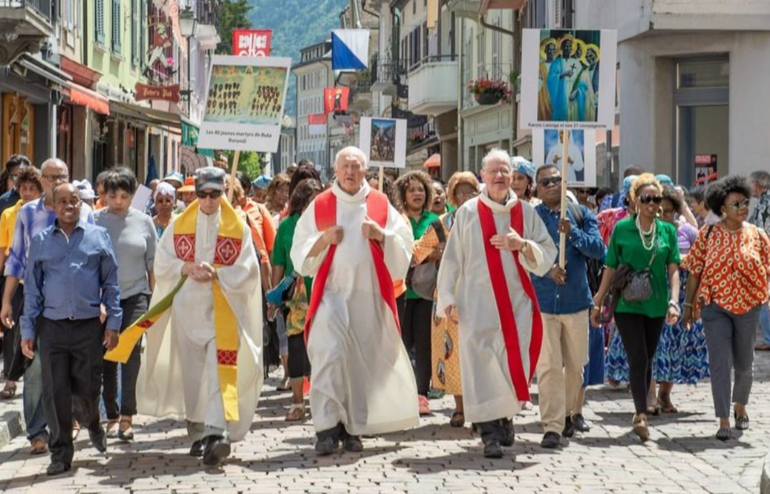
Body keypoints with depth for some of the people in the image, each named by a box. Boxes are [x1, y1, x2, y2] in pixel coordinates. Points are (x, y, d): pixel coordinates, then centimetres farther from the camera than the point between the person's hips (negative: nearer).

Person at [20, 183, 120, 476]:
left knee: (86, 389, 5)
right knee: (55, 393, 0)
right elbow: (32, 288, 8)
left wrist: (113, 322, 0)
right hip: (52, 327, 1)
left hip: (89, 326, -1)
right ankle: (61, 454, 11)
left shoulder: (98, 236, 4)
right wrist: (27, 331, 3)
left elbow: (110, 283, 6)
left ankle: (93, 424, 38)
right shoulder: (41, 241, 6)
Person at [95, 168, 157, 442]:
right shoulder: (95, 221, 1)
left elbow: (152, 263, 9)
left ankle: (127, 416, -13)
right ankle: (112, 415, 16)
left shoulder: (143, 221, 4)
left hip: (135, 296, -1)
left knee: (131, 350, -13)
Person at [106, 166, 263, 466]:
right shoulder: (179, 225, 10)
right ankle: (198, 433, 17)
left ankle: (216, 433, -25)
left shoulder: (238, 228, 4)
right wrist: (186, 268, -12)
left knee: (219, 371, -15)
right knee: (191, 372, 6)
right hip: (187, 308, 3)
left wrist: (216, 272, -16)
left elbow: (247, 270, -2)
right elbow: (162, 263, 6)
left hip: (222, 310, -3)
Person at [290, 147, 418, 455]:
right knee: (329, 355, -15)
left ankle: (352, 427, 14)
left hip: (370, 296, 2)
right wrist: (324, 239, -11)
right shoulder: (319, 206, 7)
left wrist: (381, 236, -11)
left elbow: (405, 246, 6)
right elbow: (300, 253, 7)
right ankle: (327, 429, -16)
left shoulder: (380, 205, 9)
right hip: (332, 294, -2)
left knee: (363, 360, 3)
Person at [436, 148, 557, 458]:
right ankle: (490, 432, -4)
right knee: (482, 365, -7)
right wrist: (448, 298, -2)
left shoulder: (526, 212, 7)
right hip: (477, 303, -1)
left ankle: (506, 416, 24)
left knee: (514, 361, -1)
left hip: (516, 302, 2)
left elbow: (548, 255, 4)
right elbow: (452, 258, 4)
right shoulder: (468, 212, 4)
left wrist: (522, 244, -15)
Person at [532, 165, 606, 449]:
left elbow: (598, 249, -5)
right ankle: (552, 426, -6)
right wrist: (546, 269, -17)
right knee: (548, 366, -8)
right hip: (542, 300, -2)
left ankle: (571, 411, 35)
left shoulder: (581, 214, 5)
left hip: (576, 299, 2)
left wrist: (573, 232, -19)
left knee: (576, 363, 13)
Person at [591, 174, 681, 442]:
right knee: (638, 359, -12)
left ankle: (640, 413, 23)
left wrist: (674, 301, -10)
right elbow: (610, 268, 2)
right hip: (627, 304, -3)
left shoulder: (668, 231, 4)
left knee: (647, 361, 11)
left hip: (656, 305, 3)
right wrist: (598, 303, 4)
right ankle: (642, 415, -16)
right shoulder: (622, 228, -2)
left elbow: (673, 269, 2)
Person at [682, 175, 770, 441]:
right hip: (715, 307, -2)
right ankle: (723, 421, -3)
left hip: (748, 307, 2)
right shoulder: (708, 234, -3)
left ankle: (740, 406, 39)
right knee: (720, 364, -6)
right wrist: (689, 304, 1)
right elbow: (694, 272, 0)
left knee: (744, 364, 13)